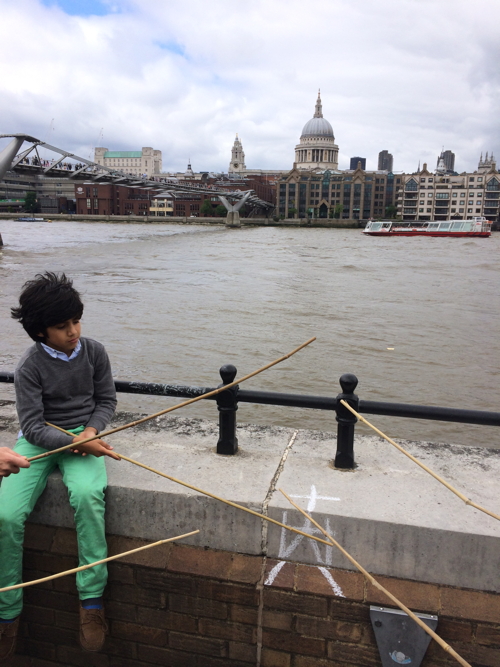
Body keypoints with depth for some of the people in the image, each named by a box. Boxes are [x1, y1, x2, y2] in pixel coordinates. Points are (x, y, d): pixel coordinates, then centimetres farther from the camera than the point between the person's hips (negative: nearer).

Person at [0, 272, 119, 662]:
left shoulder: (94, 352, -2)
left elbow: (107, 400, 8)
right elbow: (33, 426, -12)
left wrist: (90, 432, -11)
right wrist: (74, 442, -26)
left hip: (83, 436, 0)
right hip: (38, 440, 0)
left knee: (87, 495, -32)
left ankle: (92, 601, -18)